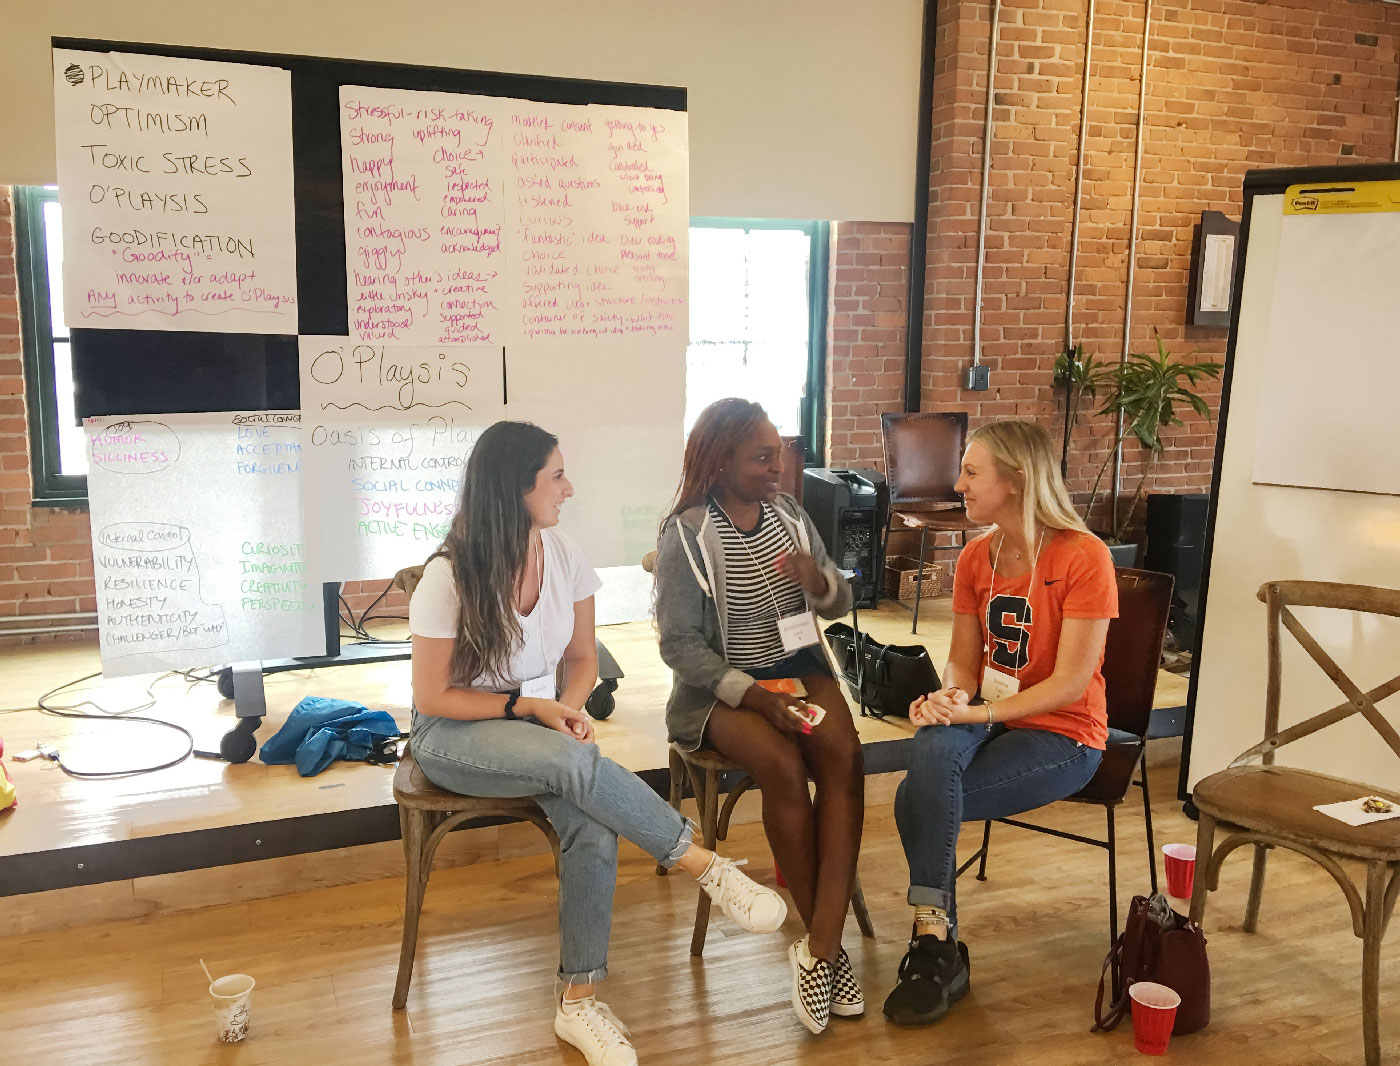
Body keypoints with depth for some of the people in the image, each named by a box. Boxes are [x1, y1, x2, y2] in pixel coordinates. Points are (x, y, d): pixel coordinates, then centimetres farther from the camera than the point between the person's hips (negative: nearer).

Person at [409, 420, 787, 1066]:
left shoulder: (565, 558, -3)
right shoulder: (449, 578, -17)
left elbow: (582, 659, 8)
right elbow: (433, 696, -11)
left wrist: (568, 709, -13)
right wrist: (528, 706, -19)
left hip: (538, 722, 4)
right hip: (454, 734, -4)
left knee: (593, 831, -27)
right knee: (576, 762, -36)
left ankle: (578, 1004, -13)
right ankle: (709, 868, -23)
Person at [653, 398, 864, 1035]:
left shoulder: (789, 514, 5)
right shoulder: (686, 536, -10)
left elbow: (840, 605, 11)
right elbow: (678, 643, -12)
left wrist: (818, 582, -14)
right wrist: (752, 696, -23)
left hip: (797, 666, 4)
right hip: (720, 684, -4)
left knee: (844, 755, -26)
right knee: (784, 767, -31)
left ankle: (818, 950, -24)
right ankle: (828, 944, -12)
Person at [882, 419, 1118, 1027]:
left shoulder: (1083, 556, -14)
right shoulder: (976, 557, 6)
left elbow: (1070, 682, -17)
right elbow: (963, 662, 9)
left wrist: (977, 713, -24)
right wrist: (950, 697, -15)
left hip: (1062, 737, -5)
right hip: (985, 718, 5)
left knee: (918, 799, -26)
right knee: (932, 750, -31)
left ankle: (934, 948, -7)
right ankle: (937, 946, -22)